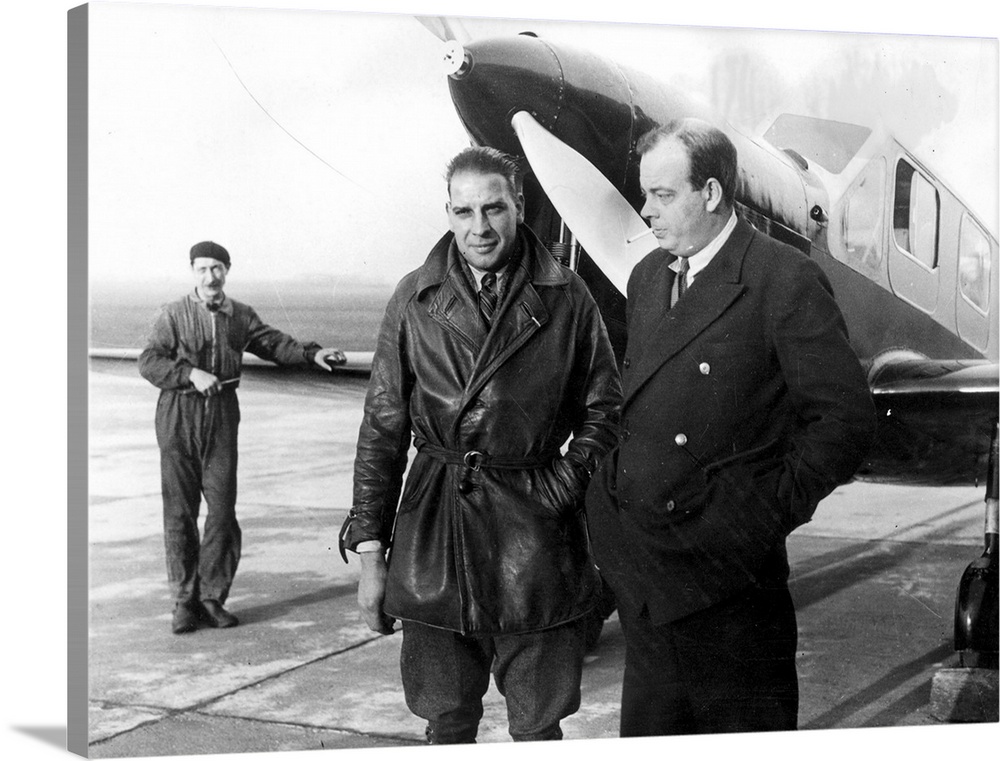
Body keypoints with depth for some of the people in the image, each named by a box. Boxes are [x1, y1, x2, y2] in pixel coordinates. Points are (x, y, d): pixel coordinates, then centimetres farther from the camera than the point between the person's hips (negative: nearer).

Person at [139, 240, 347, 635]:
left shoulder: (240, 316, 10)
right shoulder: (173, 314, 0)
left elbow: (274, 343, 15)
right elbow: (148, 361, -7)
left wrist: (313, 353, 0)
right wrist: (191, 374, -21)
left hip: (222, 415, 2)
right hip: (178, 415, -2)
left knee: (222, 509, -2)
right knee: (179, 511, -1)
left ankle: (212, 598, 9)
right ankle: (184, 601, 7)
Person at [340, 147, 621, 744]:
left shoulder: (566, 298, 1)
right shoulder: (416, 300, 3)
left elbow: (604, 408, 8)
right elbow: (383, 428, 5)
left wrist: (567, 484, -8)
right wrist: (370, 550, 3)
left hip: (535, 528, -1)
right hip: (433, 535, 1)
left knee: (537, 727, 8)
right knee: (447, 723, 10)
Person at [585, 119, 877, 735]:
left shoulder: (786, 281, -13)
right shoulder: (648, 275, 10)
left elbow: (847, 419, -15)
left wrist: (769, 516, -14)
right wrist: (617, 484, 10)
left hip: (724, 568, -7)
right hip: (641, 567, 7)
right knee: (649, 732, 19)